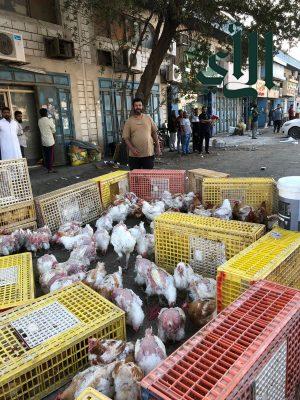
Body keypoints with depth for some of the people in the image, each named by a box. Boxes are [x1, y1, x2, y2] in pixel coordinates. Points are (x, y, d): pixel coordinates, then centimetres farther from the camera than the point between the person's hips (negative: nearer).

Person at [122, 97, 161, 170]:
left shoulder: (148, 118, 7)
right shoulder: (129, 121, 1)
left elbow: (154, 133, 12)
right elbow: (126, 138, -2)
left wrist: (157, 146, 6)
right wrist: (132, 148, -16)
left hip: (149, 153, 1)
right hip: (135, 155, -1)